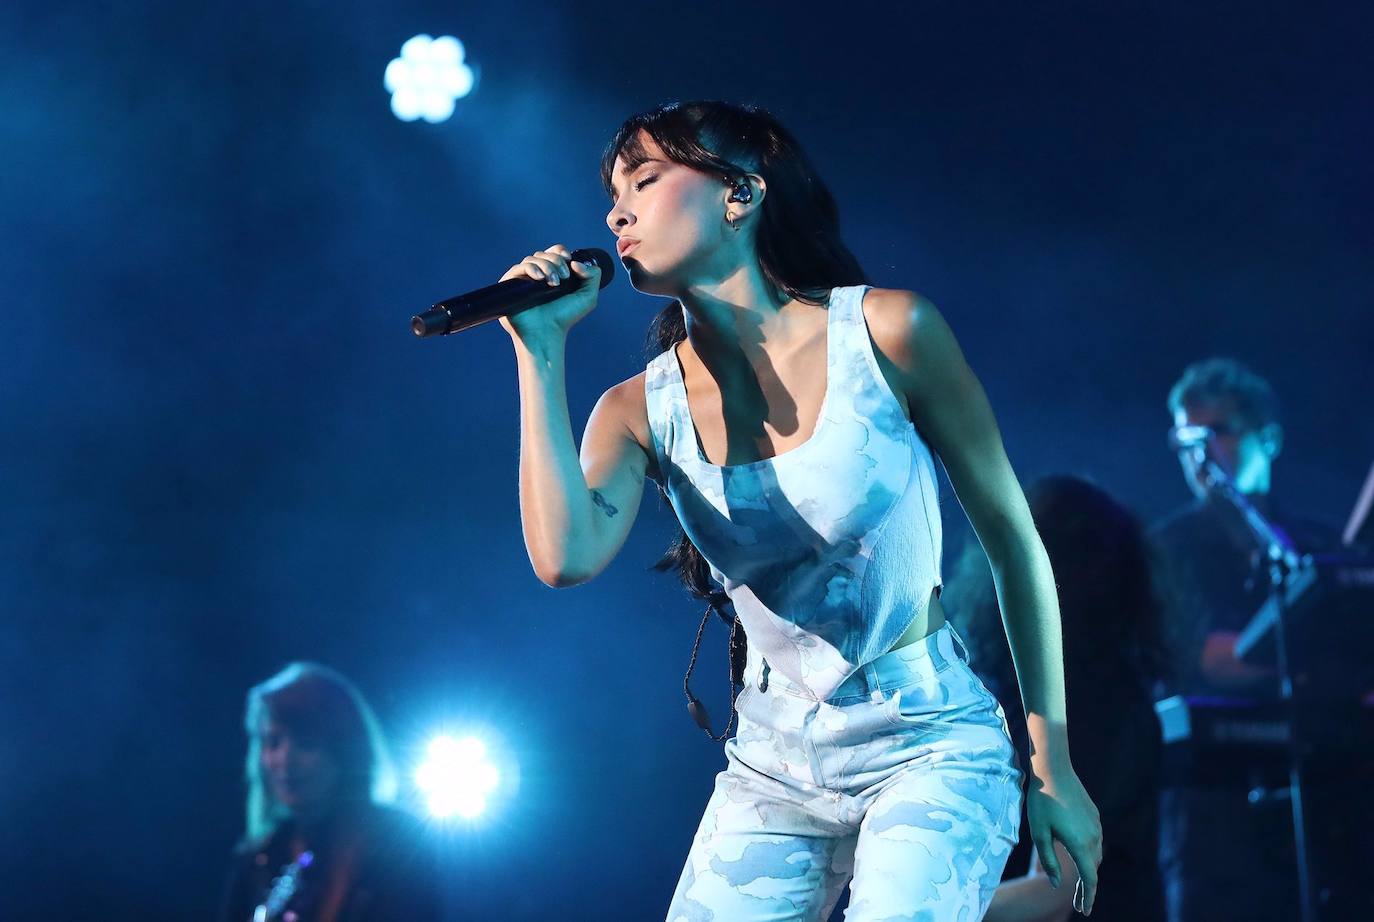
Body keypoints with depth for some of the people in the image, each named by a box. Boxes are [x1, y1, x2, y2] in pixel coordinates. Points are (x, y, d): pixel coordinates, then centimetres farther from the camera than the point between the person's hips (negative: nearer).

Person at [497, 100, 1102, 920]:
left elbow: (1014, 539, -2)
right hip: (773, 769, 4)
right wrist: (542, 350, -15)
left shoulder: (884, 333, -9)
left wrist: (1052, 764, -1)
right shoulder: (642, 411, 0)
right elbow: (566, 557, -20)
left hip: (927, 749, -4)